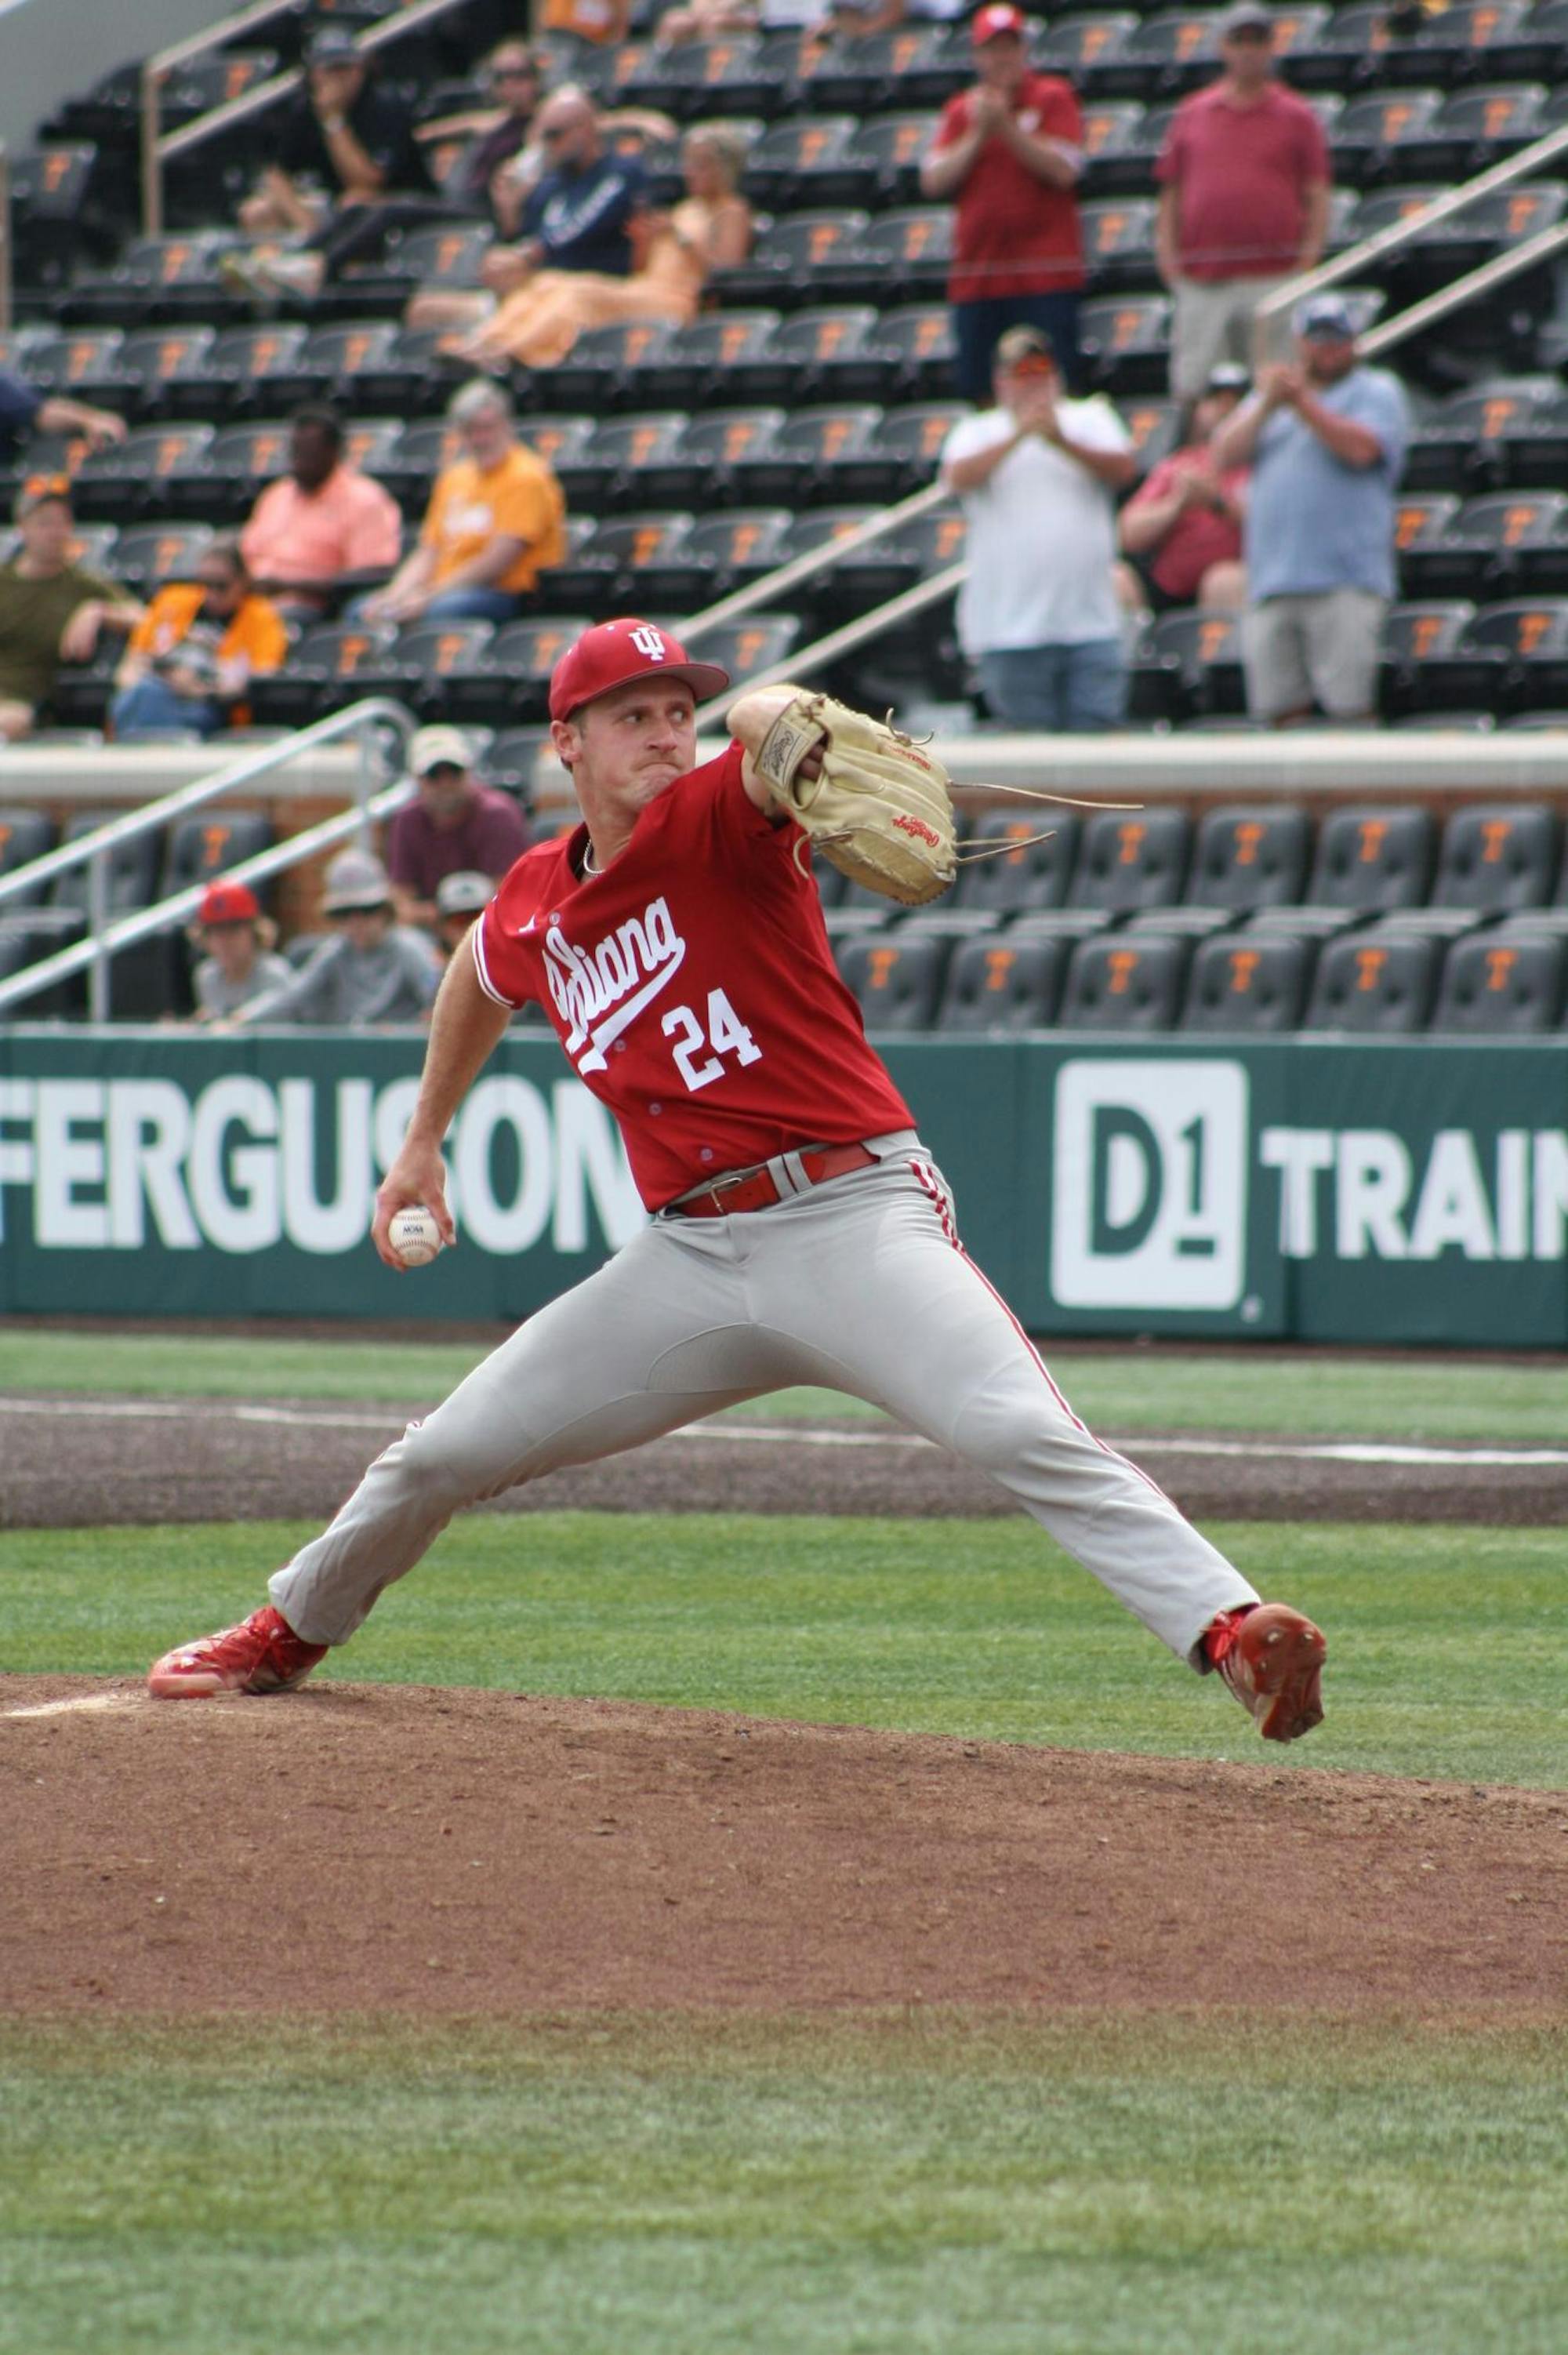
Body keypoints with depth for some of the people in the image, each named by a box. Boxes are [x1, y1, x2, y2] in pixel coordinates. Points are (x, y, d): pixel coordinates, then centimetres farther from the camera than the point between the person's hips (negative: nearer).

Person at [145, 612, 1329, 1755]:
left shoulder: (721, 825, -7)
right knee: (444, 1455, 12)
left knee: (1025, 1434, -27)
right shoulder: (535, 903, 10)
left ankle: (1229, 1629, -36)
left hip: (857, 1218, -6)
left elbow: (762, 752, -32)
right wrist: (424, 1140, 40)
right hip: (690, 1255, 6)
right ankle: (289, 1633, 37)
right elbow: (482, 979, 35)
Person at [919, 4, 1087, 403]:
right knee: (977, 389, 4)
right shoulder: (960, 110, 13)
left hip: (1045, 278, -4)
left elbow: (1063, 170, -10)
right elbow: (934, 181, 3)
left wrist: (1006, 126, -13)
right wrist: (978, 133, -7)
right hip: (976, 277, 4)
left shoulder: (1053, 98, 2)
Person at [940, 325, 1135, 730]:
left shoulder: (1090, 419, 14)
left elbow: (1123, 468, -4)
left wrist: (1062, 442, -20)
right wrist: (1018, 434, -21)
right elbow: (959, 476, -9)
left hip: (1089, 620, 1)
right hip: (1010, 631, -1)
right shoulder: (978, 431, 12)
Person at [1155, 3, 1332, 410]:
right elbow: (1171, 195, 15)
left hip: (1273, 280, -2)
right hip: (1200, 281, 2)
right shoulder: (1191, 114, 13)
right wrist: (1168, 255, 2)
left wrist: (1308, 261, -5)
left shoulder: (1296, 117, 8)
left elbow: (1317, 198, 6)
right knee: (1191, 390, -1)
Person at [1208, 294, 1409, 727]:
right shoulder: (1267, 396, 26)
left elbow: (1362, 448, -10)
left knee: (1352, 707, -13)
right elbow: (1224, 455, 11)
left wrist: (1302, 403, -8)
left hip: (1345, 584, -5)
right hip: (1270, 586, 5)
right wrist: (1267, 406, -2)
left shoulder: (1376, 391, 10)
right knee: (1281, 708, 0)